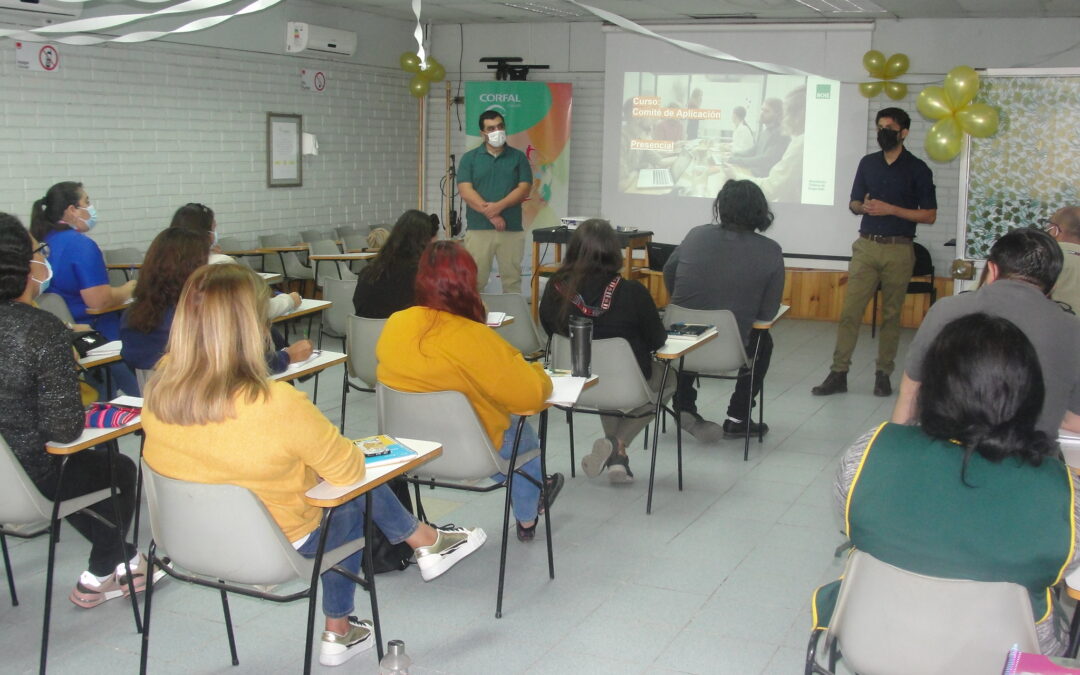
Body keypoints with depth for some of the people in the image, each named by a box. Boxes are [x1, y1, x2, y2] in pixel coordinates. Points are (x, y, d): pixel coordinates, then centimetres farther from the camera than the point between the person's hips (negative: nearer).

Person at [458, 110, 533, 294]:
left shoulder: (518, 157, 10)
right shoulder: (469, 158, 7)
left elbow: (524, 188, 1)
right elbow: (465, 191, -3)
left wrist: (498, 206, -14)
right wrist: (490, 214, -14)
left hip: (512, 229, 1)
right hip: (478, 229, -1)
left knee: (512, 280, 4)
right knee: (474, 280, -3)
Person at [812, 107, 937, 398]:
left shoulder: (917, 169, 0)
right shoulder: (868, 163, 11)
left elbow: (929, 215, -3)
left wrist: (890, 209, -13)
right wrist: (863, 207, -7)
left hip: (898, 250, -3)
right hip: (866, 246, 3)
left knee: (891, 314, 4)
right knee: (850, 311, -4)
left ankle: (883, 374, 12)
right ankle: (838, 374, -2)